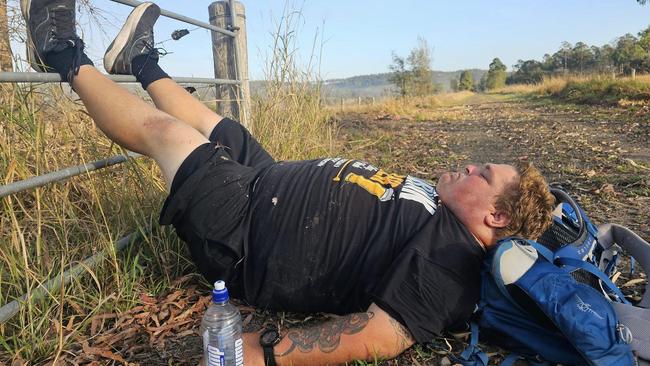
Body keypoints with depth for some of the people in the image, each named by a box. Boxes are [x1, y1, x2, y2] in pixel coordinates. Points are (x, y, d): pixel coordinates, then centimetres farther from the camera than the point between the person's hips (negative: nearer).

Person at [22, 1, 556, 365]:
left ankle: (68, 59, 25)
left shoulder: (444, 258, -24)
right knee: (209, 124, 18)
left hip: (240, 230, -7)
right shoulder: (435, 206, 4)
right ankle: (143, 62, 45)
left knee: (162, 127, 0)